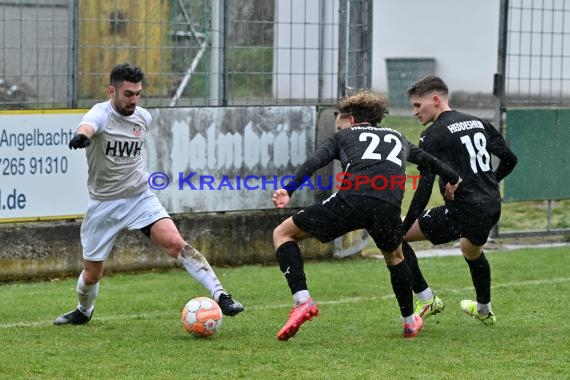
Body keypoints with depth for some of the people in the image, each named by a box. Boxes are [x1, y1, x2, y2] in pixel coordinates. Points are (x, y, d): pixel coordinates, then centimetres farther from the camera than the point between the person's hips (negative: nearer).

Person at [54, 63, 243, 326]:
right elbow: (88, 125, -44)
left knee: (175, 242, -23)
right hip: (103, 203, -2)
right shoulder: (101, 114, -17)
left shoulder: (143, 117, -1)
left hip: (140, 197, 2)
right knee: (92, 273, 9)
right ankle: (83, 311, 42)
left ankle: (220, 296, -25)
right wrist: (81, 136, -66)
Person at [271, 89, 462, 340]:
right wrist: (453, 180, 68)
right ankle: (410, 322, 40)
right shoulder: (397, 138, 37)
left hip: (350, 200, -3)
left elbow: (316, 161, 8)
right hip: (389, 207, 3)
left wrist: (288, 190, -5)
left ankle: (302, 301, -5)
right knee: (394, 257, 37)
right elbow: (427, 159, 49)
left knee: (282, 234, 13)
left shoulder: (344, 135, 26)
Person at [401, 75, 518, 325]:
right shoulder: (479, 124, 12)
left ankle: (427, 300, 3)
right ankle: (484, 311, 54)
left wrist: (405, 227, -10)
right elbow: (510, 160, 17)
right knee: (472, 251, 38)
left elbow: (425, 187, -14)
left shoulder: (433, 135, -8)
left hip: (462, 211, -8)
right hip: (492, 209, 8)